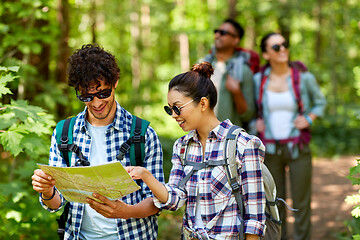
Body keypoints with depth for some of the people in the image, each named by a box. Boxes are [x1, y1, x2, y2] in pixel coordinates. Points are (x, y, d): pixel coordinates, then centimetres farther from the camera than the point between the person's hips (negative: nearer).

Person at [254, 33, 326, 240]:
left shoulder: (304, 77, -6)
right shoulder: (259, 79, -1)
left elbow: (320, 102, 10)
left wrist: (309, 119, -7)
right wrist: (256, 121, -1)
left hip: (298, 148, -1)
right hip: (270, 150, 2)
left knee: (301, 203, 4)